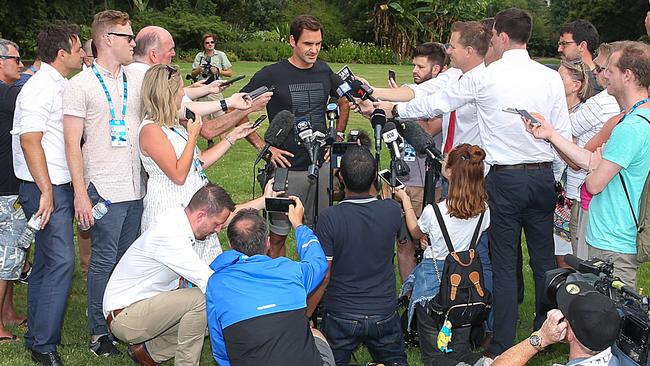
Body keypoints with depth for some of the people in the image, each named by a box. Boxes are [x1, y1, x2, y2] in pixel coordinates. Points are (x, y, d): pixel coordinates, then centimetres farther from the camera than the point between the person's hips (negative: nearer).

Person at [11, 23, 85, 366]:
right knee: (61, 262, -11)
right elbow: (30, 142, -20)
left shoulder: (60, 86, 15)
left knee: (46, 261, 13)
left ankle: (37, 335, 23)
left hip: (60, 186, 9)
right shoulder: (39, 89, -14)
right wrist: (47, 192, -21)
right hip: (46, 188, -9)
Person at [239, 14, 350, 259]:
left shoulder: (325, 72, 6)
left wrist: (338, 137, 12)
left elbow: (344, 102, 24)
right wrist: (262, 146, -11)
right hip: (286, 169, -4)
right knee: (278, 235, 3)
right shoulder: (271, 75, -9)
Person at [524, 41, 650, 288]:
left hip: (612, 245, -10)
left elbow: (594, 184, -18)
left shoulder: (629, 128, -23)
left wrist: (595, 166, 6)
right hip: (628, 238, 10)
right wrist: (551, 134, 7)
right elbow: (593, 163, 9)